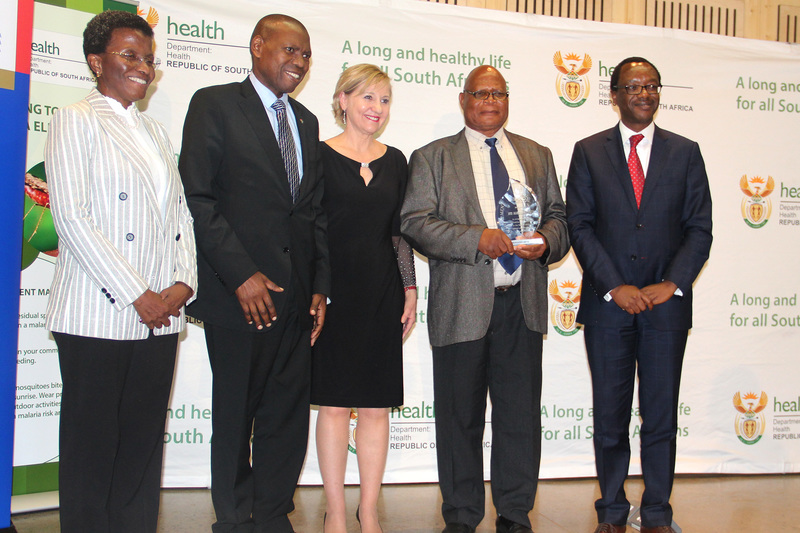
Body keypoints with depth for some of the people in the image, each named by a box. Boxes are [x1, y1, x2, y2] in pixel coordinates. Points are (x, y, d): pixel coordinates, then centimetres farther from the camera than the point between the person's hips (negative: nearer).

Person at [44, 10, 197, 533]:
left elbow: (181, 213, 16)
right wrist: (137, 295, -13)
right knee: (92, 444, 3)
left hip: (159, 317, 6)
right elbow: (72, 218, -10)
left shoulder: (156, 131, 19)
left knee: (144, 442, 8)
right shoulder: (76, 121, 0)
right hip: (98, 315, -5)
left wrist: (184, 283, -1)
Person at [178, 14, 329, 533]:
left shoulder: (306, 121, 18)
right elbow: (198, 199, -10)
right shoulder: (214, 105, -1)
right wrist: (241, 275, -16)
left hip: (297, 296, 5)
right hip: (240, 294, -5)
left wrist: (320, 286, 7)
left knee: (288, 414, 7)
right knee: (235, 414, 7)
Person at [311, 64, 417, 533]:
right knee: (334, 403, 2)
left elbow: (401, 231, 14)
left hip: (382, 294, 4)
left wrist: (410, 289, 8)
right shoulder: (320, 155, -1)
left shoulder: (395, 161, 12)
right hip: (334, 291, -3)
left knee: (377, 406, 5)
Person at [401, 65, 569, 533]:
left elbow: (558, 216, 17)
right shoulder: (432, 158, 7)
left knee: (521, 413, 5)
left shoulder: (538, 156, 18)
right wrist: (476, 238, -17)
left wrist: (547, 241, -7)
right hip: (462, 305, -2)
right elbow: (416, 222, -4)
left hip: (523, 305, 3)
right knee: (460, 416, 5)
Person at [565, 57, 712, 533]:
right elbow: (579, 225, -1)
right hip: (607, 305, 0)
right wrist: (615, 287, -10)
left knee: (662, 418, 5)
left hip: (667, 304, 1)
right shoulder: (589, 152, 6)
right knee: (610, 417, 6)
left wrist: (672, 284, -9)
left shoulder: (685, 153, 9)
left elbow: (700, 228, 4)